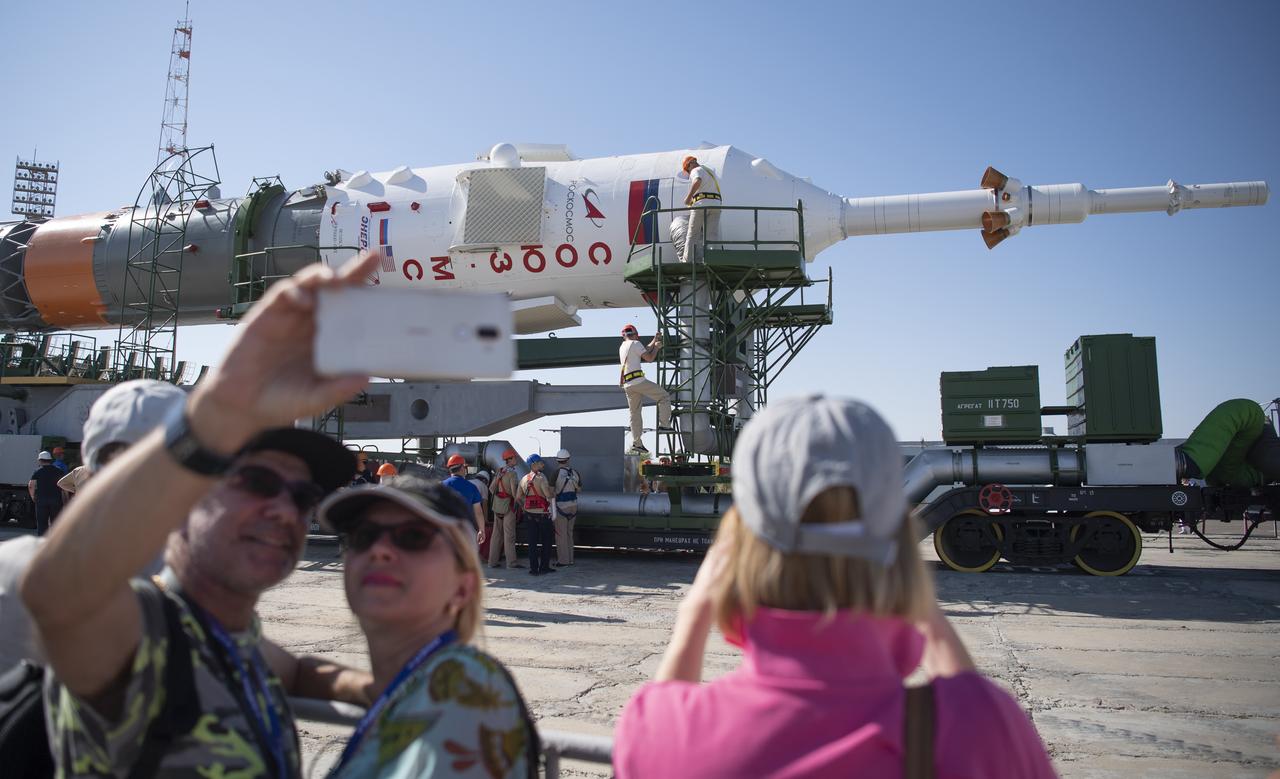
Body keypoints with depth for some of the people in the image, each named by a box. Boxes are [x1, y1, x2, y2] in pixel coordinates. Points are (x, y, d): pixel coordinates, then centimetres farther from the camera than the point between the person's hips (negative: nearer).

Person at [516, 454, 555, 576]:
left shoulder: (524, 479, 7)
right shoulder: (541, 478, -15)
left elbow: (518, 498, 12)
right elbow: (549, 495, -21)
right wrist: (553, 495, 0)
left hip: (529, 514, 6)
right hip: (543, 514, -6)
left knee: (532, 541, 8)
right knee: (546, 541, 8)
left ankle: (534, 568, 9)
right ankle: (544, 567, 10)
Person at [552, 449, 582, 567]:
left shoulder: (556, 473, -15)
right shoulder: (575, 473, 1)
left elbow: (552, 491, -14)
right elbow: (579, 490, 13)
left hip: (561, 506, -5)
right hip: (573, 505, 6)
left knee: (561, 534, 1)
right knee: (569, 533, 15)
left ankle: (563, 560, 2)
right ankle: (570, 559, 19)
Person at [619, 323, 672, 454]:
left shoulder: (622, 347, 23)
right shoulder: (635, 343, -1)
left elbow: (644, 351, 32)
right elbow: (649, 358, -2)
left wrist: (654, 342, 38)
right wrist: (657, 347, 14)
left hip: (627, 385, 8)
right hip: (638, 380, -8)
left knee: (634, 413, 9)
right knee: (664, 397, 2)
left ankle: (636, 442, 5)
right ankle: (664, 424, -7)